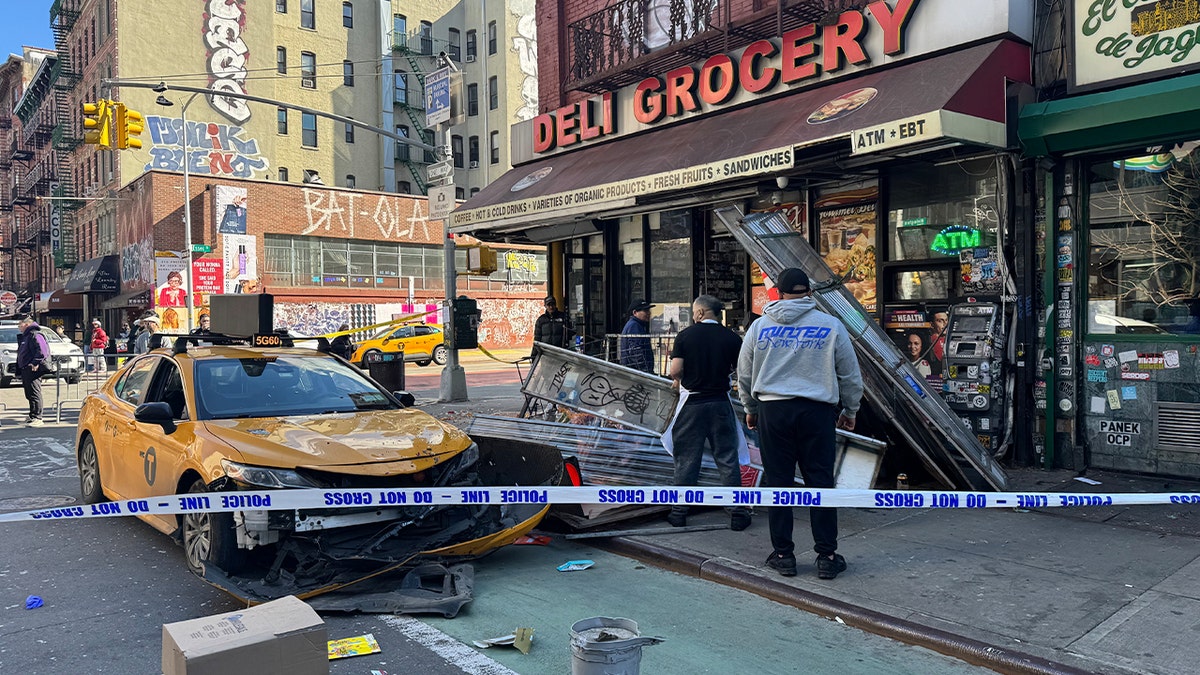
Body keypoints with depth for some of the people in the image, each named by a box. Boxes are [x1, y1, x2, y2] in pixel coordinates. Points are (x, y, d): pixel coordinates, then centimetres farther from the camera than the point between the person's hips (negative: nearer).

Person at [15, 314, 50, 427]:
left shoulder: (35, 335, -13)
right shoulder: (26, 336, 21)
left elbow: (42, 351, -25)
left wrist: (35, 363, -27)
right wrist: (20, 369, 22)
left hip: (33, 370, -11)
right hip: (25, 369, 11)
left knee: (34, 394, -10)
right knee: (29, 394, 16)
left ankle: (37, 418, -11)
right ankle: (33, 416, 26)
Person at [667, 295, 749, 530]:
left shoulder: (685, 335, -6)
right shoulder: (731, 337, -2)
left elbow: (675, 371, -11)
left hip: (692, 403, -1)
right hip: (720, 403, 1)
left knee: (686, 460, 8)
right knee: (728, 460, 7)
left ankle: (679, 513, 15)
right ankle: (738, 514, 9)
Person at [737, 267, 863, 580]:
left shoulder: (760, 326, 3)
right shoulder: (831, 326, 0)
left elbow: (744, 375, 11)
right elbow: (850, 375, 8)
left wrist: (751, 409, 26)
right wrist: (850, 411, 22)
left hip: (772, 411, 1)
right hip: (817, 412, 0)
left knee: (778, 483, 7)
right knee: (820, 483, 6)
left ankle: (783, 554, 13)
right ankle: (827, 557, 10)